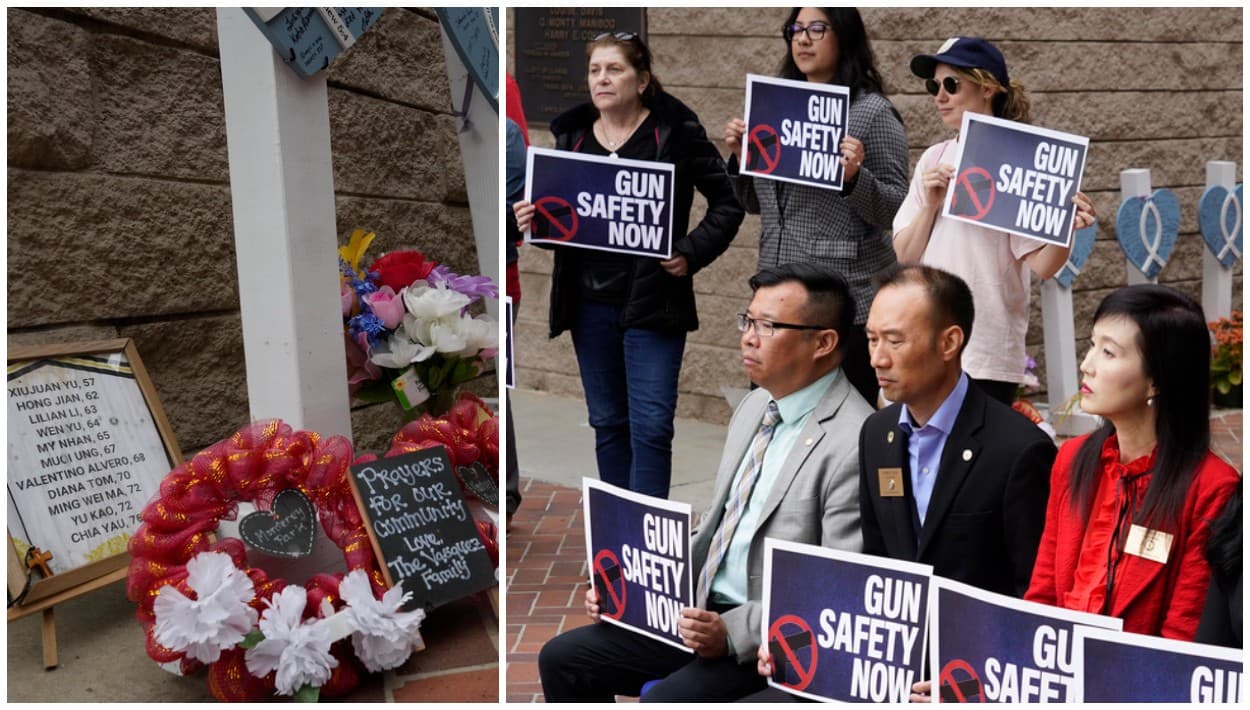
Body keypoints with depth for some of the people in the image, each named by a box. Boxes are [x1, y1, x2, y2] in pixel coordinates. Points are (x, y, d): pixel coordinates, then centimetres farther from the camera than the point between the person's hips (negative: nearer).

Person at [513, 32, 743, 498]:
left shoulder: (675, 131, -4)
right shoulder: (571, 133, 8)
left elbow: (728, 202, 1)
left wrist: (691, 254, -11)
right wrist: (530, 220, -6)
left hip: (653, 301, -4)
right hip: (589, 302, 5)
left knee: (650, 427, -4)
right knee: (608, 423, 14)